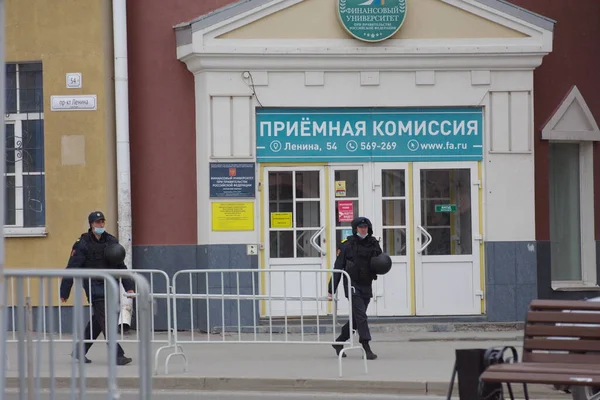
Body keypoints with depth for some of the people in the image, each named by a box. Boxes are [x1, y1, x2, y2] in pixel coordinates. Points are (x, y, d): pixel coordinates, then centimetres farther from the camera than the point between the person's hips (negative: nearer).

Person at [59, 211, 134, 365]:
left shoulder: (112, 241, 9)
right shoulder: (82, 244, -6)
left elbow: (121, 266, 16)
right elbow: (71, 269, -5)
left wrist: (129, 286, 10)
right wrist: (64, 293, -6)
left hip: (109, 285, 6)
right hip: (93, 286, -6)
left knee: (97, 320, 10)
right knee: (105, 320, -11)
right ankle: (117, 355, -13)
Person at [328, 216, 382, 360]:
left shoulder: (374, 244, 8)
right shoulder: (347, 245, -5)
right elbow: (338, 267, -4)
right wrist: (331, 289, -6)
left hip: (366, 286, 5)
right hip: (352, 285, -5)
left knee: (356, 318, 11)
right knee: (361, 316, -15)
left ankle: (338, 342, 29)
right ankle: (367, 349, -17)